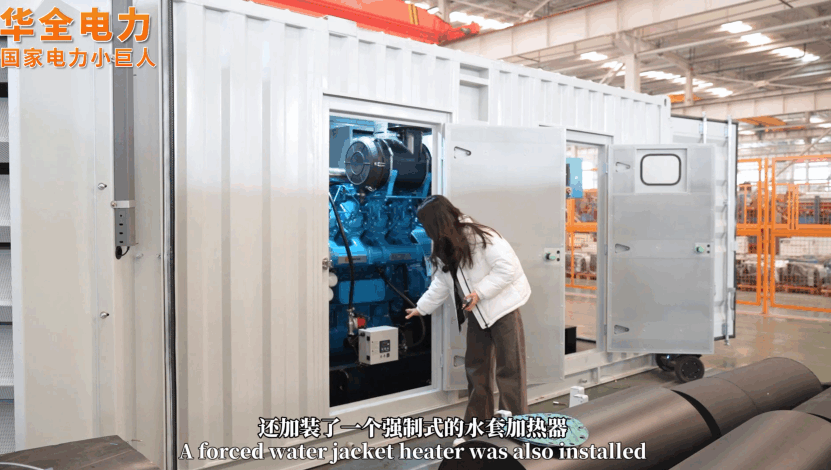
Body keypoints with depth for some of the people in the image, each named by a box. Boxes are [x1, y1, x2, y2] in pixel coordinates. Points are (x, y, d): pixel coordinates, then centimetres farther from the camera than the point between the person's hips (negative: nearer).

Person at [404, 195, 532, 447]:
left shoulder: (479, 237, -20)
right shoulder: (444, 249, 7)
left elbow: (507, 267, -23)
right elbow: (441, 284, 17)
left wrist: (479, 292, -22)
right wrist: (421, 308, 21)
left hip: (502, 307, -8)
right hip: (477, 313, 8)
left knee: (509, 368, -2)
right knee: (476, 368, 11)